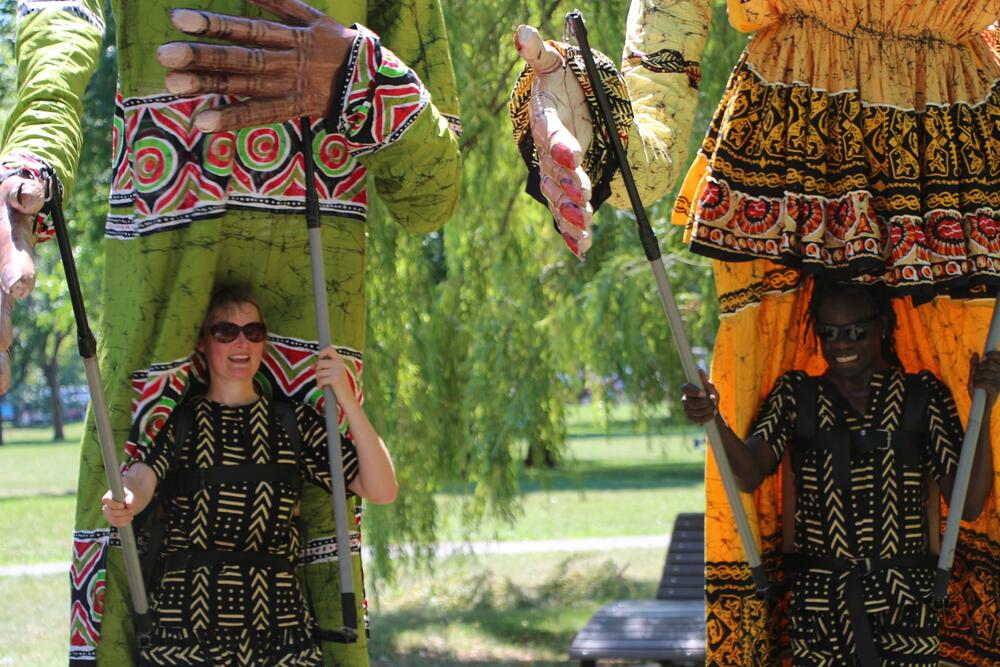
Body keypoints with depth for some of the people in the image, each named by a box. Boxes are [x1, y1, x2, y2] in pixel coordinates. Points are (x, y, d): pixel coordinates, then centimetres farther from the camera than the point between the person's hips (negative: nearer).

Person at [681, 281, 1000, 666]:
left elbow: (969, 504, -1)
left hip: (904, 605, -1)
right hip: (819, 602, 1)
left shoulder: (922, 395, 5)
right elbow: (750, 475, -8)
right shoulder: (796, 395, 8)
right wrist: (714, 420, -26)